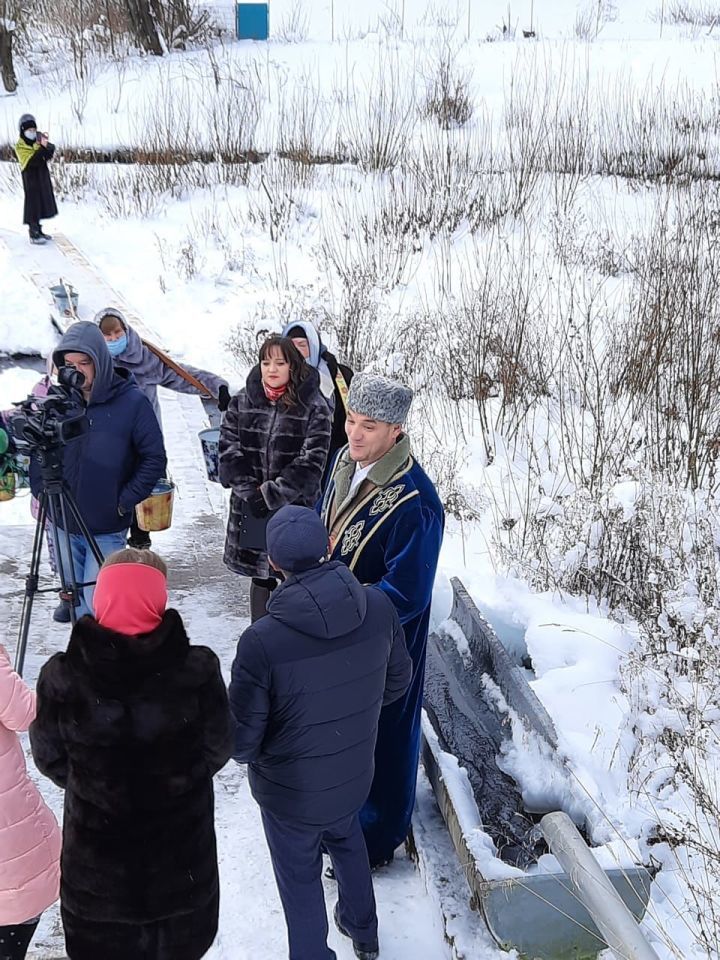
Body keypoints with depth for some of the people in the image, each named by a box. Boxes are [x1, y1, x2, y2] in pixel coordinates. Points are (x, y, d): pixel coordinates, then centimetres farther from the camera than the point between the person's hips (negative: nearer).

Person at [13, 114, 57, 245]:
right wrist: (43, 148, -32)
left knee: (41, 204, 14)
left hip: (43, 177, 7)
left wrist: (47, 145, -32)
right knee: (33, 204, -7)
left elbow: (51, 149, -9)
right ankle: (34, 235, -5)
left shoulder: (39, 139, 7)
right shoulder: (20, 146, -10)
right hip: (31, 178, -7)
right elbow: (32, 160, -25)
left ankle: (38, 231, 26)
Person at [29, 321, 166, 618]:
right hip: (64, 526, 4)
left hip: (107, 530, -4)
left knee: (97, 604, -6)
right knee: (77, 603, 16)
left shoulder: (132, 402, -10)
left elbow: (155, 458, -7)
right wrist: (42, 491, 0)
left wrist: (125, 502, -10)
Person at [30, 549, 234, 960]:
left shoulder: (61, 678, -21)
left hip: (97, 852, 0)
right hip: (181, 847, 0)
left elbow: (51, 760, -6)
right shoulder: (197, 670, -23)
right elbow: (218, 748, -8)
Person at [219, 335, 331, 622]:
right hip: (249, 509, 3)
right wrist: (250, 493, -12)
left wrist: (271, 495, -14)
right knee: (260, 577, 15)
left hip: (295, 508, -3)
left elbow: (311, 462, -13)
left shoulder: (314, 407, -8)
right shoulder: (242, 402, 3)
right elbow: (229, 450, -1)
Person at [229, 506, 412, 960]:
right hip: (355, 776, 5)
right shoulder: (379, 608, -20)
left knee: (301, 879, 22)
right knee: (347, 839, 34)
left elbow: (241, 742, -21)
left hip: (291, 792, -5)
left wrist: (249, 752, 2)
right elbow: (398, 681, -1)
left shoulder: (263, 641, -32)